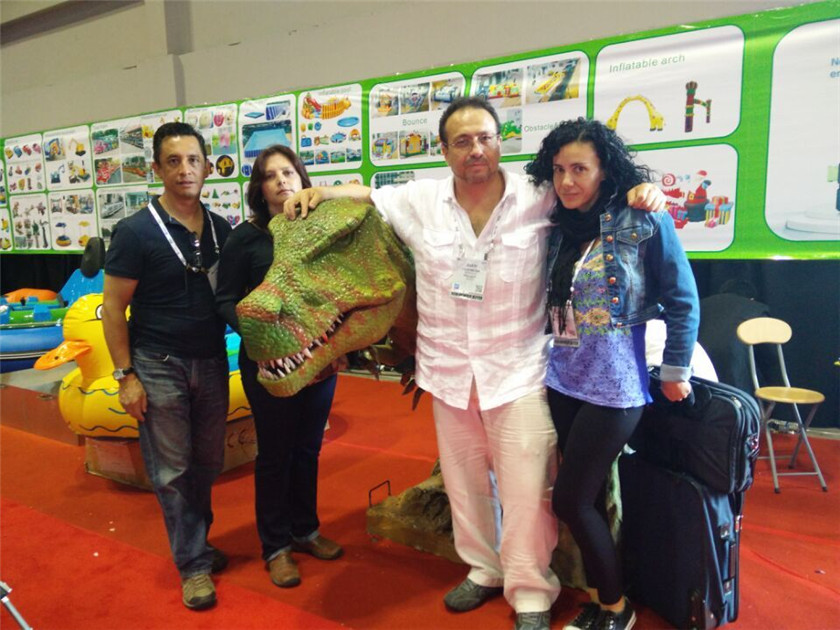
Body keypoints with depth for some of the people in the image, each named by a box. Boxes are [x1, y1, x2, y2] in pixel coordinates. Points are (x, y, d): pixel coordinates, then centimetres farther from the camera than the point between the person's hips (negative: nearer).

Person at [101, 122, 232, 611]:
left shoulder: (221, 230, 3)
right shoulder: (137, 232, -10)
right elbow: (113, 307, -8)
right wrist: (126, 375, -11)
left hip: (212, 362, 5)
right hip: (159, 366, -4)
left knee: (207, 464, 14)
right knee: (172, 471, 5)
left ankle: (197, 542, 36)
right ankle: (194, 564, 20)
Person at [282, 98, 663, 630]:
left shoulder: (540, 197, -7)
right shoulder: (419, 200, 1)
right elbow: (366, 194, 15)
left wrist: (641, 191, -16)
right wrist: (320, 193, -1)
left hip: (520, 371, -3)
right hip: (449, 371, 4)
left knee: (526, 489, 1)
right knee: (463, 481, 17)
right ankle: (484, 569, 39)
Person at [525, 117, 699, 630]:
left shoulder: (645, 221, -10)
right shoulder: (558, 227, 5)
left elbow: (683, 301, -5)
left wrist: (676, 371, -3)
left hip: (615, 385, -5)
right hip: (563, 382, 5)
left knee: (571, 501, -2)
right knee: (588, 498, 14)